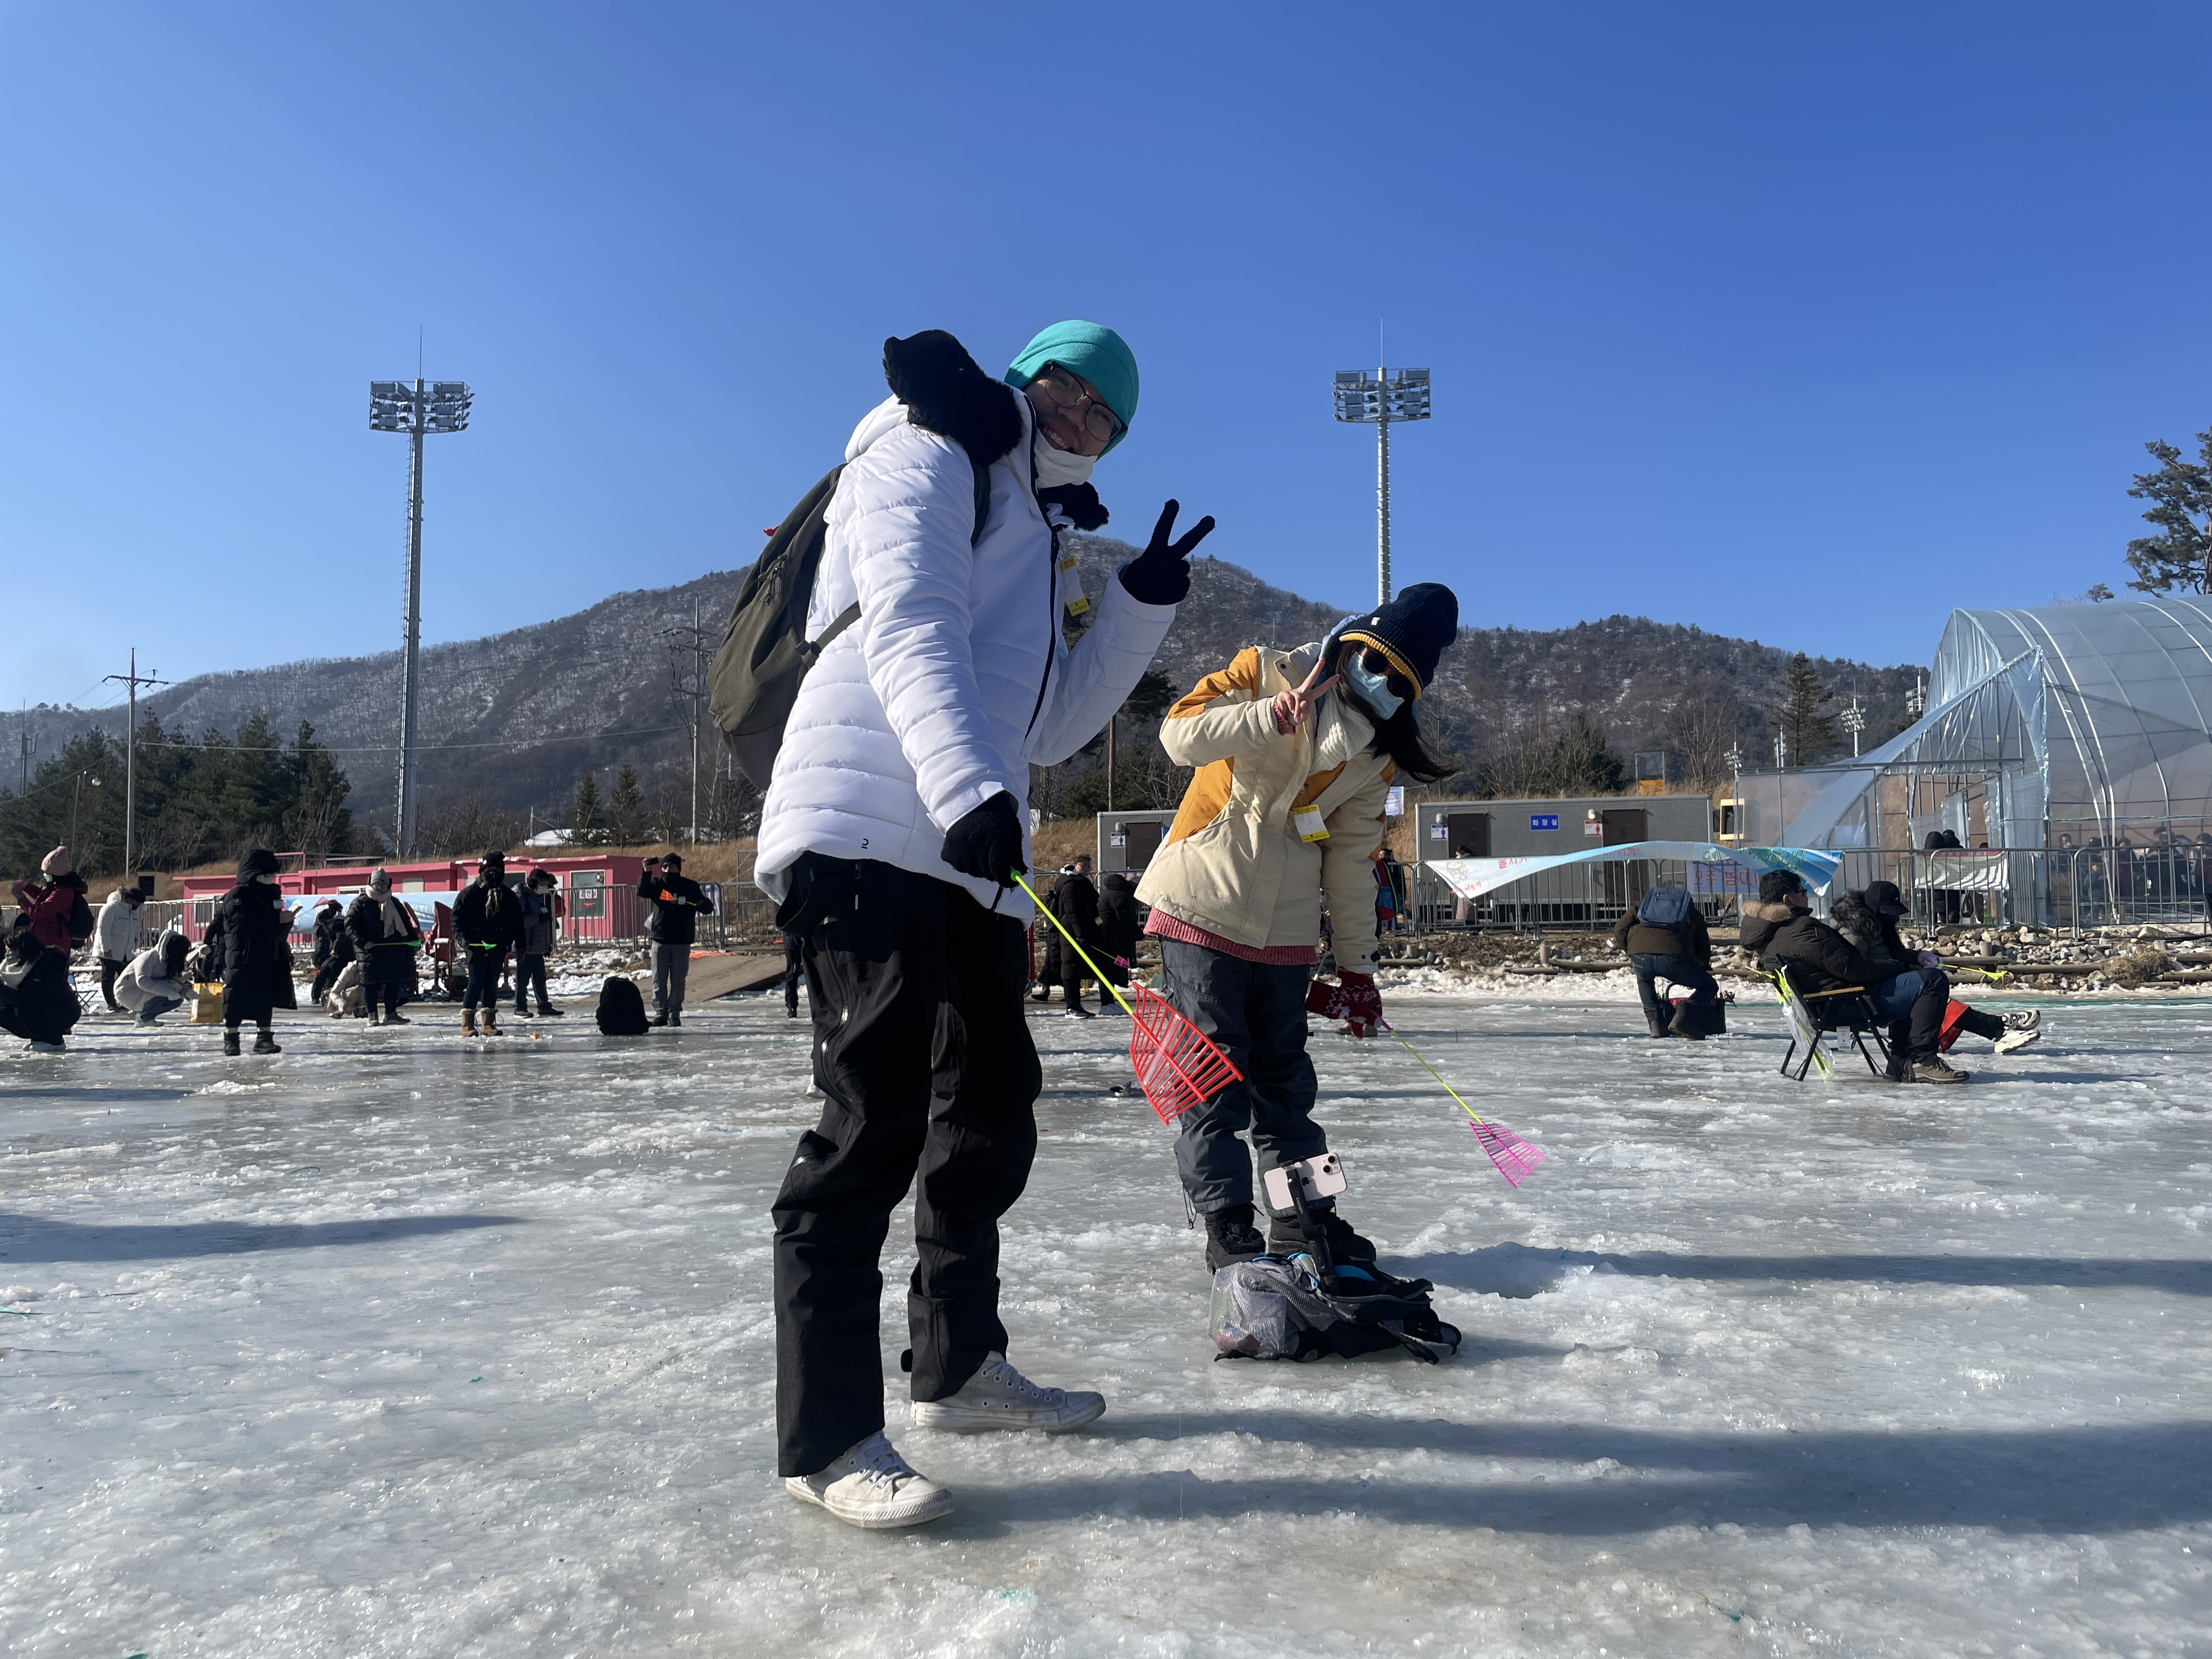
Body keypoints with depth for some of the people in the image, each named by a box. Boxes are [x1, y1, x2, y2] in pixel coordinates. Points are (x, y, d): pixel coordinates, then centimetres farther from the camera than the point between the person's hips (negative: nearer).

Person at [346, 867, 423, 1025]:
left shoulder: (395, 903, 14)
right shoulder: (360, 903, -2)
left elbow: (406, 923, 19)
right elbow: (350, 925, -7)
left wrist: (414, 939, 6)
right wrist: (363, 942, -18)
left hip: (394, 951, 5)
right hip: (369, 952, -5)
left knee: (394, 982, 6)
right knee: (370, 983, 0)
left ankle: (390, 1014, 15)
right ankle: (372, 1015, 6)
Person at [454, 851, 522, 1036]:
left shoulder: (508, 896, 11)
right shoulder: (469, 893, -1)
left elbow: (517, 922, 16)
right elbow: (457, 918, -3)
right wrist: (462, 938, -16)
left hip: (499, 947, 4)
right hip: (476, 946, -4)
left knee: (492, 984, 8)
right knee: (476, 982, -8)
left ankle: (489, 1022, 13)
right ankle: (467, 1022, -2)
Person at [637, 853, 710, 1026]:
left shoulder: (691, 886, 4)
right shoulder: (657, 884, 4)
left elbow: (706, 908, 5)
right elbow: (641, 892, -15)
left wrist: (703, 904, -21)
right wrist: (646, 873, -31)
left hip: (682, 942, 0)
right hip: (660, 941, 1)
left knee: (678, 980, 3)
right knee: (659, 980, 2)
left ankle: (675, 1014, 11)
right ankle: (660, 1013, 10)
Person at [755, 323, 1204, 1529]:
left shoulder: (1035, 549, 29)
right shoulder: (929, 458, 4)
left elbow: (1051, 730, 22)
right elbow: (906, 630, -15)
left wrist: (1139, 605, 14)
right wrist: (966, 785, -30)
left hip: (972, 863, 10)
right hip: (867, 837, -9)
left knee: (991, 1111, 14)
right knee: (876, 1120, -13)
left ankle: (959, 1366, 29)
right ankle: (828, 1438, -5)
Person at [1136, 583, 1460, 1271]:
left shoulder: (1378, 750, 8)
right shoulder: (1267, 672, -6)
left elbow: (1353, 861, 12)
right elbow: (1181, 734, -21)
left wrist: (1356, 966, 12)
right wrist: (1281, 713, -30)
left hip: (1284, 934, 5)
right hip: (1203, 911, -5)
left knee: (1285, 1083, 13)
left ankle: (1304, 1218, 25)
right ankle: (1227, 1226, 7)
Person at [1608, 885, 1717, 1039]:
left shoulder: (1642, 906, 35)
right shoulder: (1695, 914, 33)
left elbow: (1620, 929, 23)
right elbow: (1704, 950, 35)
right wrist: (1692, 977, 51)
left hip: (1641, 959, 2)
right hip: (1673, 958, -2)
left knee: (1644, 980, 40)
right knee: (1710, 987, 22)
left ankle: (1656, 1023, 21)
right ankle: (1684, 1017, -5)